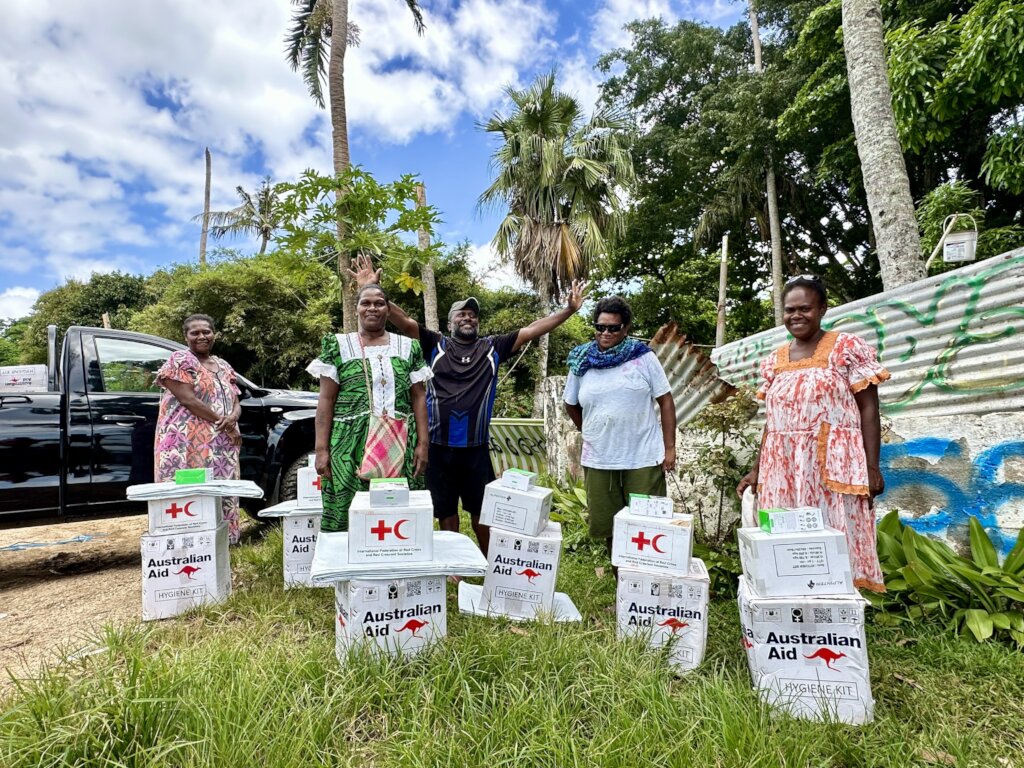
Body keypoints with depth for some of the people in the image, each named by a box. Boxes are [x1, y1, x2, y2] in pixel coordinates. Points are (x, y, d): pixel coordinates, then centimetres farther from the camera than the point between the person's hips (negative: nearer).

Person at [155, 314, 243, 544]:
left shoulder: (224, 367, 18)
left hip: (222, 448, 6)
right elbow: (188, 400, -13)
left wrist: (232, 419, -9)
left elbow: (236, 404, 15)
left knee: (221, 499, 5)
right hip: (189, 446, -6)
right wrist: (223, 424, -13)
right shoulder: (180, 360, -1)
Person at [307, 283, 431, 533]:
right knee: (347, 517, 0)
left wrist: (422, 443, -1)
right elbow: (326, 400, 2)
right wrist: (322, 448, -5)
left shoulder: (408, 347, 9)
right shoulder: (338, 345, 6)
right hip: (351, 447, -1)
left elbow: (419, 398, 8)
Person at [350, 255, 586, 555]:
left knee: (481, 513, 13)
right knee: (445, 513, 15)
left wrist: (569, 310, -6)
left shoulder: (492, 348, 5)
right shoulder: (436, 346, 3)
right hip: (440, 447, 0)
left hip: (477, 448, 0)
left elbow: (532, 330, 0)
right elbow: (403, 321, -7)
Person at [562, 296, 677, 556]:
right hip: (598, 461, 3)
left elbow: (665, 401, 0)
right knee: (607, 527, 12)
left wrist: (670, 448, -5)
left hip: (643, 459, -2)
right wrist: (591, 433, 11)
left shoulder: (643, 357, -2)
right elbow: (571, 405, 17)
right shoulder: (582, 362, 5)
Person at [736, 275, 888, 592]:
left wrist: (872, 467, -9)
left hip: (833, 466, -4)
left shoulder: (848, 348, -1)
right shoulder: (773, 361, 12)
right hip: (783, 468, 5)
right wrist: (756, 470, 13)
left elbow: (869, 410, -3)